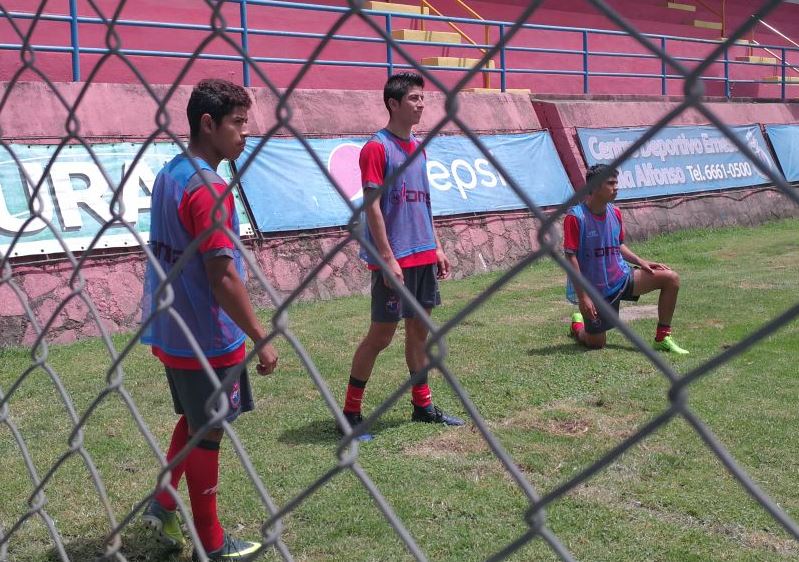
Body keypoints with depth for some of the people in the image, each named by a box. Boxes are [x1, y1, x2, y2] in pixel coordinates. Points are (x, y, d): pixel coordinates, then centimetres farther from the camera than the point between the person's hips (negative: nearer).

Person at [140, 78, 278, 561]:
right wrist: (261, 339, -17)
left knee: (193, 420, 25)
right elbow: (222, 277, -25)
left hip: (171, 332, 8)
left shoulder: (169, 175, 6)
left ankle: (164, 504, 27)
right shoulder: (209, 188, -22)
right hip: (207, 340, -8)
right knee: (208, 434, 6)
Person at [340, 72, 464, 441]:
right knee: (382, 334, -3)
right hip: (394, 259, -8)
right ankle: (350, 411, 9)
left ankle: (422, 405, 23)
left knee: (419, 329, 13)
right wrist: (388, 258, -19)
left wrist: (436, 247, 15)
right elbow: (372, 207, -15)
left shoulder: (417, 147, 14)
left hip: (423, 256, 8)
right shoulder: (377, 148, -10)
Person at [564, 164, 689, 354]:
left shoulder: (615, 213, 1)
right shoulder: (575, 217, -20)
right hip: (595, 288, -6)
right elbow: (570, 257, -19)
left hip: (622, 277, 6)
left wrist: (641, 262, 1)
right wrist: (582, 297, -21)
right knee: (596, 344, 4)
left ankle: (662, 338, 1)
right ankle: (577, 325, 41)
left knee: (671, 278, -9)